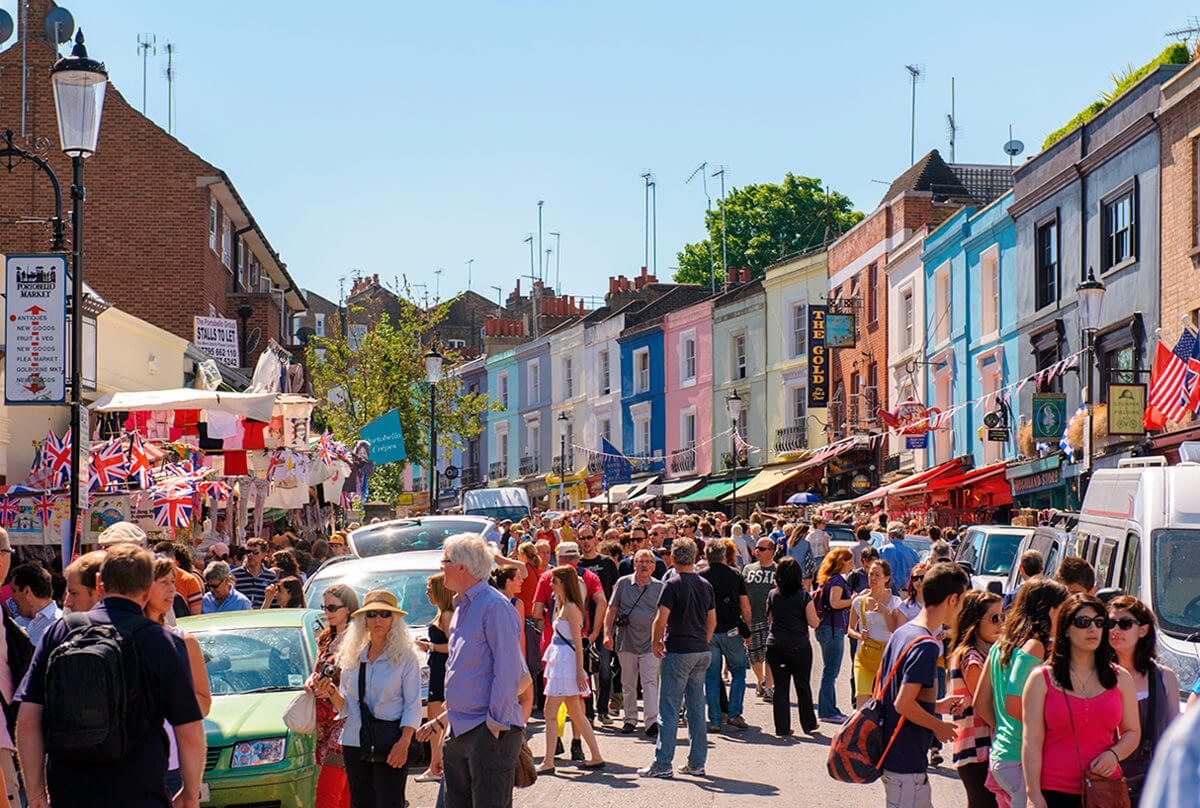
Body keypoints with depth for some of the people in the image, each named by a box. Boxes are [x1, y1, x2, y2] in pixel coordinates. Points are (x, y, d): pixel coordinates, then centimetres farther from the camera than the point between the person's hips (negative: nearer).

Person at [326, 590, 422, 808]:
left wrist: (404, 742, -17)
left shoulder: (406, 657, -2)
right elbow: (345, 707, 16)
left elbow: (413, 707, -5)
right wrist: (332, 692, -6)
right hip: (354, 742, 5)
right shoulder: (353, 658, 11)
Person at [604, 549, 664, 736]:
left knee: (650, 682, -11)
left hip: (649, 642, -1)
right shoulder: (623, 583, 4)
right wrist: (607, 634, -3)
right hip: (626, 641, 1)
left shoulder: (659, 587, 5)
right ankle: (630, 720, 19)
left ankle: (651, 721, -15)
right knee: (628, 684, 9)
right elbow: (611, 610, 6)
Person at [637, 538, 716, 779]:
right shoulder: (705, 585, 8)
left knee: (669, 710, -3)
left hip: (678, 652, -6)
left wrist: (656, 642, 0)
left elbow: (661, 620, -15)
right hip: (702, 652, 6)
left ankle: (662, 764, -3)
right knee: (696, 708, 11)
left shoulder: (673, 584, -11)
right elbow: (712, 621, 14)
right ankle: (696, 763, 14)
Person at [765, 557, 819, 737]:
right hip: (799, 646, -2)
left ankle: (782, 727, 6)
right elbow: (813, 623, -6)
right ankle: (808, 724, 22)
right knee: (803, 686, 12)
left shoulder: (772, 595, 1)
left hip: (774, 646, 2)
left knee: (780, 687, 7)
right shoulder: (804, 597, -8)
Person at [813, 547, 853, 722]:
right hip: (833, 629, -10)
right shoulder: (837, 579, -12)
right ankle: (827, 711, -4)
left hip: (824, 628, 10)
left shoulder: (826, 579, 16)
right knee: (831, 671, -6)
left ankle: (830, 709, 20)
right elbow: (835, 603, -22)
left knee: (830, 671, 15)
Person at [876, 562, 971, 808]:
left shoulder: (901, 633, 10)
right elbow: (903, 705, -26)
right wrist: (939, 726, -9)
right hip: (906, 765, -10)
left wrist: (936, 705, 17)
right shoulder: (925, 645, -20)